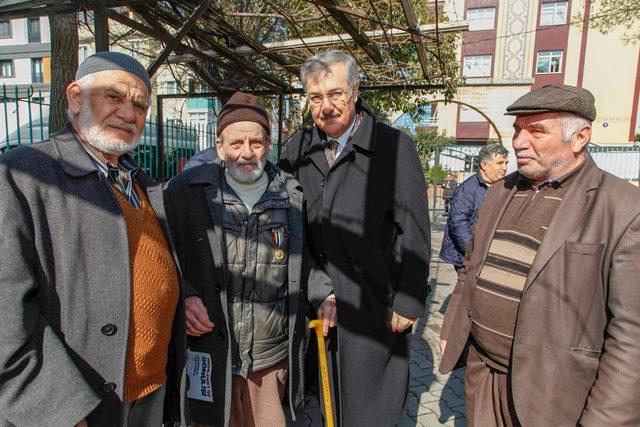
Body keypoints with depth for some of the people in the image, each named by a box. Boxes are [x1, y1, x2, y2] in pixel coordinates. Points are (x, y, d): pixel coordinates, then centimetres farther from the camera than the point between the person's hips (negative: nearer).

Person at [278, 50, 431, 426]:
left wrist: (407, 304, -7)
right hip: (318, 298, 4)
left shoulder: (395, 146, -10)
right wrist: (319, 290, -2)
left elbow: (415, 236, -9)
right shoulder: (299, 149, 3)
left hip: (376, 303, -4)